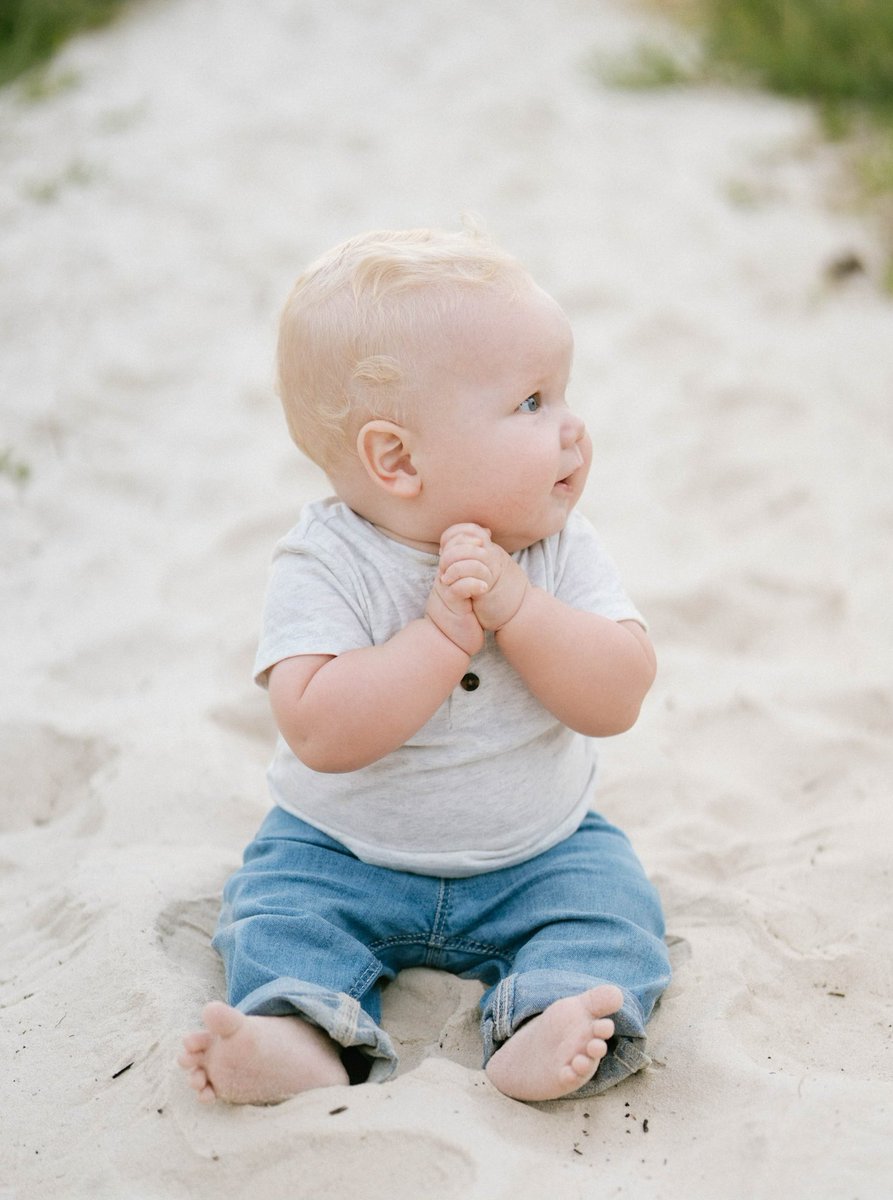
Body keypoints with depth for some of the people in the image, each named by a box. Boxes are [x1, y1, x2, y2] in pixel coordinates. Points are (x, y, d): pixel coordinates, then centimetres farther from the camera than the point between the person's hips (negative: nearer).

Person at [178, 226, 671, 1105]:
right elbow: (322, 732, -32)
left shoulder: (559, 549, -11)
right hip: (346, 856, -1)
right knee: (277, 903, -21)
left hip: (537, 854, 2)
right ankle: (303, 1038, -38)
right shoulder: (324, 566, -20)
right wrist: (448, 628, -37)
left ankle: (540, 1038, -37)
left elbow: (618, 700, -20)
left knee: (610, 901, -20)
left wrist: (514, 603, -32)